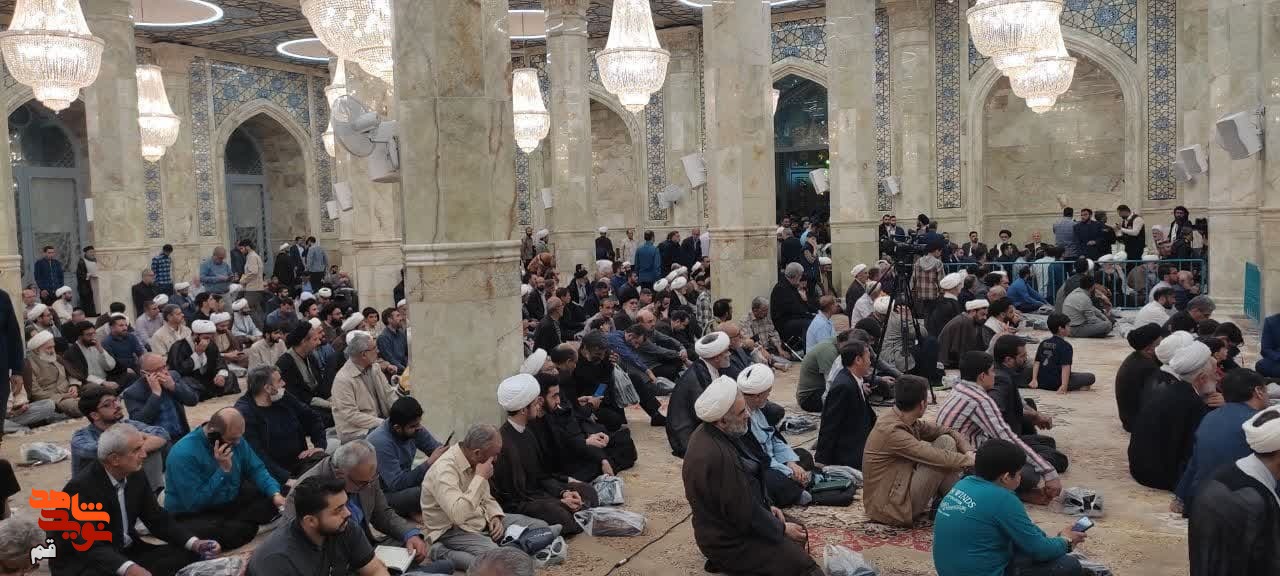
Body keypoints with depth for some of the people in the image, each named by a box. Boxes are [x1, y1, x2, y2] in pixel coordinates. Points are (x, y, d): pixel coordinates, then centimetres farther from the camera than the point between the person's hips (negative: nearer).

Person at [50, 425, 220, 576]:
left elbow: (158, 519, 5)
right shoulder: (81, 488, -22)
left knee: (188, 556, -9)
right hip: (83, 562, -7)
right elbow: (89, 546, -28)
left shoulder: (136, 476, -1)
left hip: (127, 552, 7)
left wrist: (194, 543, -11)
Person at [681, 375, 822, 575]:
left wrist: (766, 507, 7)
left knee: (799, 532, 16)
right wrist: (782, 529, -10)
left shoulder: (709, 434, -3)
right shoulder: (719, 457, -33)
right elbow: (746, 516, -25)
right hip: (728, 542, -10)